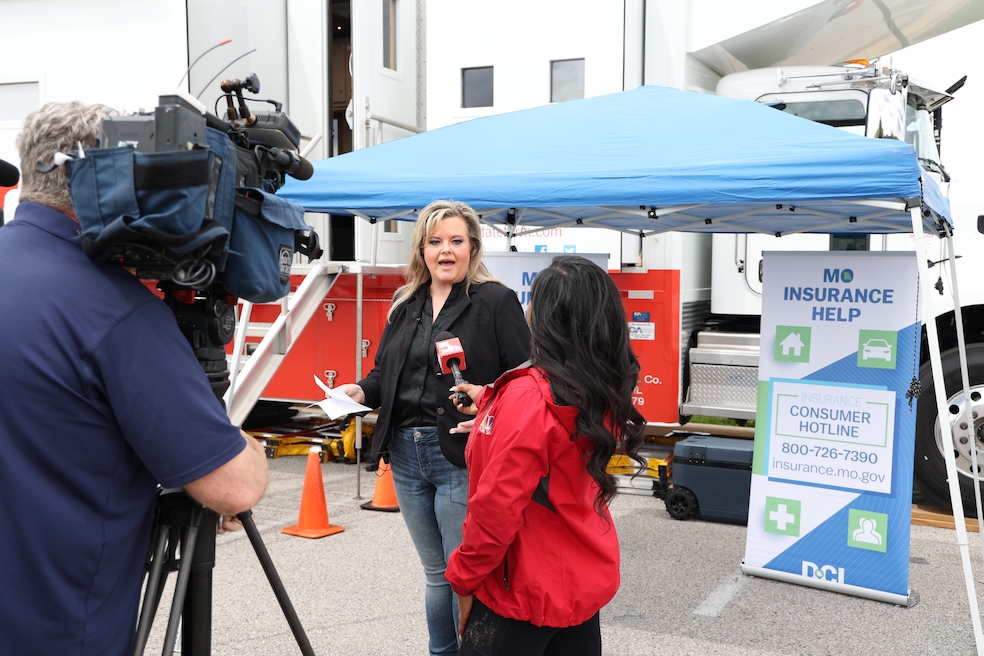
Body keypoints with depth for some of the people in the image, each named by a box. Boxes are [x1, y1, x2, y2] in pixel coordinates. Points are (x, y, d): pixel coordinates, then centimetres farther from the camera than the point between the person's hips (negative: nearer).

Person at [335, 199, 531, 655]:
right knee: (435, 572, 19)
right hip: (406, 452, 6)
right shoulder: (405, 304, 14)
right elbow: (385, 373, 21)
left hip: (462, 456, -6)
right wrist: (363, 391, 1)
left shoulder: (496, 301, -5)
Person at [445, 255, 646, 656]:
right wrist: (489, 403, 22)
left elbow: (497, 507, -24)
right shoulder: (604, 390, -1)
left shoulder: (529, 396, -25)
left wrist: (464, 579, -11)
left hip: (524, 592, -7)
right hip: (586, 580, 8)